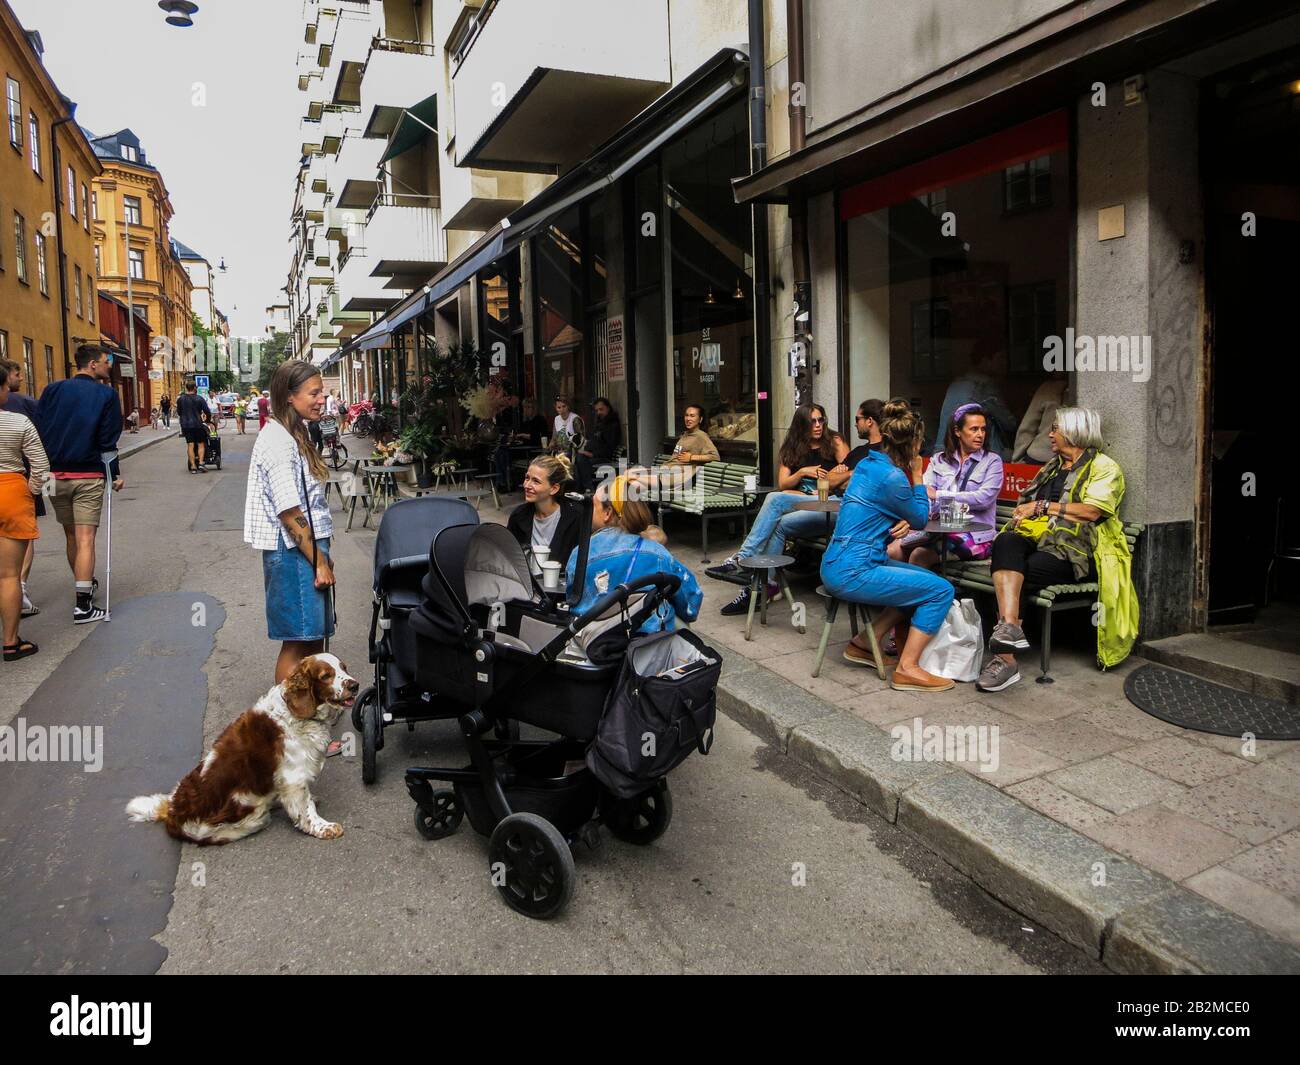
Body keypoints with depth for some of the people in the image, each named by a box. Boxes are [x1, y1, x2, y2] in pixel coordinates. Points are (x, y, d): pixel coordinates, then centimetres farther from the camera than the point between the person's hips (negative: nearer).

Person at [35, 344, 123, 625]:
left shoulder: (52, 390, 7)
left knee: (71, 536, 18)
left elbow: (38, 432, 4)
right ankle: (83, 605, -9)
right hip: (88, 477, -4)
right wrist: (116, 474, 2)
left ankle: (85, 586, 35)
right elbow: (108, 440, -5)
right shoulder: (105, 394, -3)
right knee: (85, 539, -6)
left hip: (54, 475, 4)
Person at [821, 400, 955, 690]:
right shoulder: (892, 477, -16)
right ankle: (907, 669, -5)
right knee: (941, 590, -8)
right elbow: (921, 519, 1)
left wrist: (922, 498, 19)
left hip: (837, 566, 10)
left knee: (927, 580, 19)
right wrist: (917, 476, 7)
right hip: (853, 573, -10)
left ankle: (863, 643, 18)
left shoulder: (867, 464, 11)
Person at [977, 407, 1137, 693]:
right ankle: (1009, 627, -49)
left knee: (1014, 572, -32)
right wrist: (1024, 513, 3)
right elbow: (1027, 503, 28)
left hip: (1073, 551, -5)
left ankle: (1004, 656, -29)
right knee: (1005, 543, -32)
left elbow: (1091, 511, -11)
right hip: (1034, 538, 5)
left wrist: (1042, 506, -7)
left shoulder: (1104, 467, 6)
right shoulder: (1051, 467, 29)